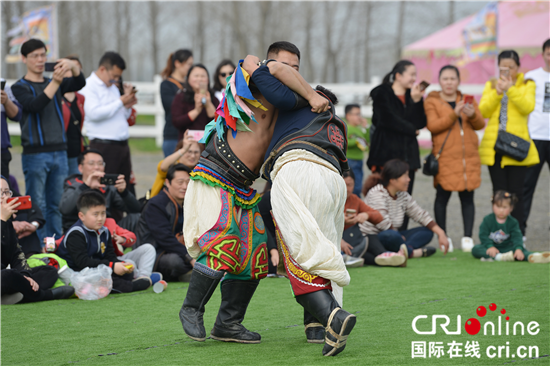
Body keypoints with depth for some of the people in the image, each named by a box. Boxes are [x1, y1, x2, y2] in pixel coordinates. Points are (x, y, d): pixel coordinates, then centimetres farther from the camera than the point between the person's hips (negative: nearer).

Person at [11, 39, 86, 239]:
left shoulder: (54, 83, 14)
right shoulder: (20, 87, 0)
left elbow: (80, 83, -3)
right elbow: (35, 105, -19)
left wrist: (73, 67, -23)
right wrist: (55, 83, -28)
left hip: (59, 153, 5)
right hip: (35, 154, -5)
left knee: (55, 206, 8)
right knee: (38, 208, -4)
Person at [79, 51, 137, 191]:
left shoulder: (113, 87, 19)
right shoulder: (89, 86, -5)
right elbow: (94, 113, -20)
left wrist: (128, 105, 6)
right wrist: (120, 102, -13)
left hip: (122, 145, 8)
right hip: (104, 146, -8)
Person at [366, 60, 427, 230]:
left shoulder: (412, 95, 17)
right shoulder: (382, 93, 1)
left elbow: (421, 123, 6)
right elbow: (387, 120, -12)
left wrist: (416, 101, -7)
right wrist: (411, 130, -1)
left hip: (407, 154, 6)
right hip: (386, 152, -5)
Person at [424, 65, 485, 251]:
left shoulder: (468, 100, 16)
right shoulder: (432, 102, 4)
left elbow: (480, 124, 9)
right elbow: (432, 126, -10)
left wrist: (472, 115, -12)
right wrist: (454, 114, -20)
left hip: (468, 157, 3)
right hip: (445, 157, -3)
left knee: (467, 197, 2)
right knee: (442, 196, -2)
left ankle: (468, 237, 6)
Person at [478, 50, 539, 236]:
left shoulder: (527, 85, 6)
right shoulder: (491, 85, 12)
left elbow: (527, 107, -12)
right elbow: (483, 111, -2)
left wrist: (510, 89, -20)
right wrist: (497, 92, -15)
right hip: (494, 146, 3)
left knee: (516, 192, -3)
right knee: (499, 192, 5)